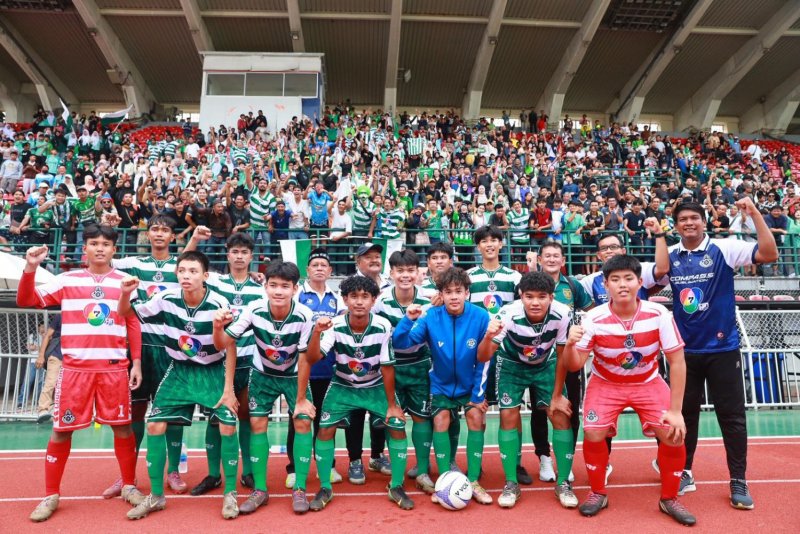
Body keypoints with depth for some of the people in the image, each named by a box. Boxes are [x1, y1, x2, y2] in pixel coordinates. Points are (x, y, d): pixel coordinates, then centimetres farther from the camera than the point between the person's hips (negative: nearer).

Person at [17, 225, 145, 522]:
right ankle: (51, 495, 22)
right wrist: (30, 268, -13)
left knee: (122, 426, 4)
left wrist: (136, 363, 3)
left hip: (115, 367, 0)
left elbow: (134, 325, 8)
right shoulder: (67, 280, 5)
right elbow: (25, 301, 2)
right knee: (62, 429, 5)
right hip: (75, 367, 0)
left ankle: (129, 486, 21)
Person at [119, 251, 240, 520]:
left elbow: (230, 348, -13)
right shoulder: (166, 299, -14)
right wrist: (125, 293, -23)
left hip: (213, 371, -3)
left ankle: (230, 494, 4)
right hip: (179, 370, 3)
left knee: (228, 426, -15)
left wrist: (229, 389, -14)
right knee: (155, 425, -3)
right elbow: (125, 314, 0)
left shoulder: (219, 305, -21)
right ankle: (156, 495, 15)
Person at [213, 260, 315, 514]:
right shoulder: (254, 310, -26)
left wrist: (301, 398, -23)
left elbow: (304, 359, -23)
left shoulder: (304, 315, -30)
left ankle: (299, 489, 3)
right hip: (263, 374, 1)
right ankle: (259, 490, 9)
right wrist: (218, 326, -42)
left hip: (293, 374, -1)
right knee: (257, 423, -5)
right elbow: (223, 344, -21)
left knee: (303, 422, -11)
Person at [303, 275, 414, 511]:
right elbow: (312, 358, -34)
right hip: (342, 386, 0)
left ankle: (396, 487, 8)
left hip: (375, 387, 0)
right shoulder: (335, 326, -24)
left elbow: (387, 367, -17)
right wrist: (316, 332, -52)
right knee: (325, 429, -14)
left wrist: (392, 404, -12)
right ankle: (325, 489, 5)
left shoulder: (383, 327, -25)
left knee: (398, 427, -11)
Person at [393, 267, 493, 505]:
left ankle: (474, 482, -2)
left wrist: (479, 394, -10)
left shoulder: (480, 317, -22)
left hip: (470, 384, 0)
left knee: (475, 418, -13)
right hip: (441, 384, 0)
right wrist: (408, 320, -44)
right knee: (441, 420, -11)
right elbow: (400, 343, -26)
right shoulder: (431, 317, -21)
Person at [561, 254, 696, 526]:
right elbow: (574, 365, -19)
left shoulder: (658, 314, -23)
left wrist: (676, 410, -18)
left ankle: (669, 498, 13)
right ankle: (598, 494, 11)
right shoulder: (594, 319, -24)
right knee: (593, 434, -17)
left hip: (648, 383, 1)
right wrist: (570, 344, -43)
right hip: (605, 384, -1)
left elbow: (677, 362, -16)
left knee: (674, 435, -14)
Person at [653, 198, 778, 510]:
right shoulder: (672, 255, 3)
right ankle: (684, 473, 27)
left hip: (722, 347, -2)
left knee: (732, 415, 4)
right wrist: (659, 234, -10)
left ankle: (739, 482, 17)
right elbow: (660, 271, -19)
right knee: (685, 413, 13)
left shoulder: (723, 249, -6)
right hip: (684, 349, 3)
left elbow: (769, 254, -17)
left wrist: (754, 213, -23)